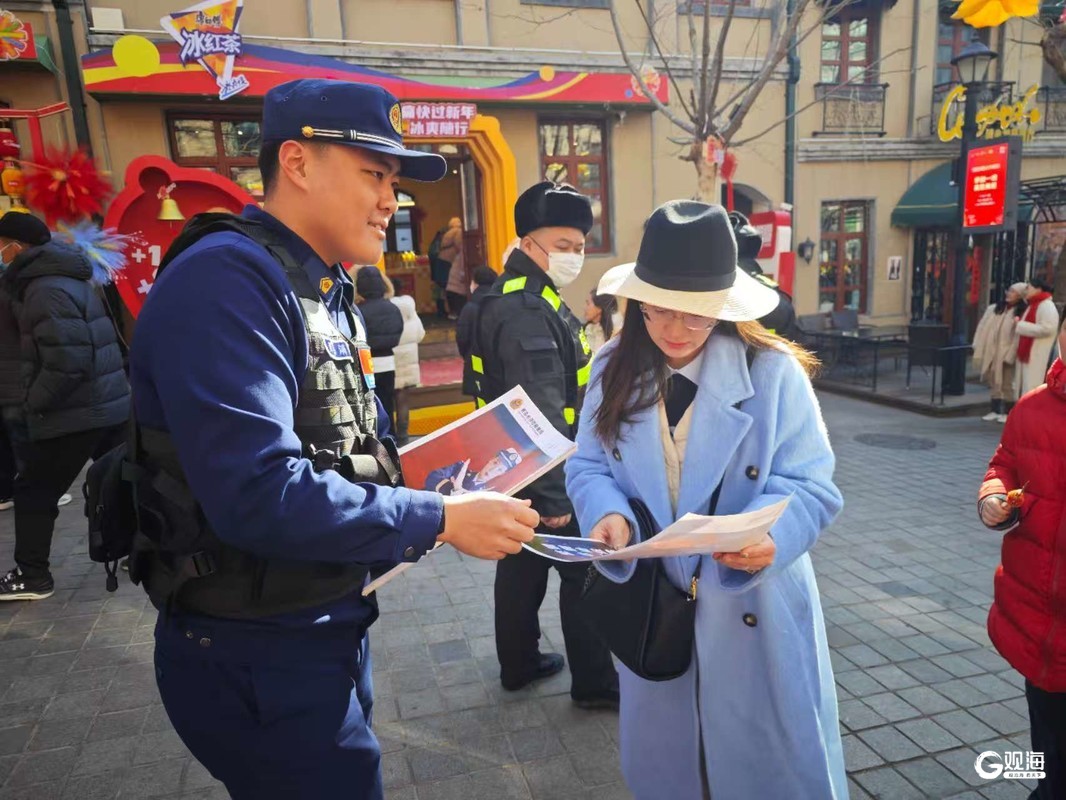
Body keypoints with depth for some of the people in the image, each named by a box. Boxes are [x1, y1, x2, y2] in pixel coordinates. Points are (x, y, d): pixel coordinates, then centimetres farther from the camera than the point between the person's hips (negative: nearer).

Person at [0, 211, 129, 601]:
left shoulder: (45, 289, -17)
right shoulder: (72, 278, 14)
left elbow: (67, 360, -26)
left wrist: (33, 402, -14)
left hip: (74, 415, -9)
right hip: (111, 404, 9)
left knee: (33, 492, 6)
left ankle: (32, 575, 15)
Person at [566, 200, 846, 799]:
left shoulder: (772, 371, -13)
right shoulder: (614, 368, -2)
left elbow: (811, 487, -14)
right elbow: (589, 466, 0)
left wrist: (769, 534, -34)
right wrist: (609, 514, -22)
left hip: (752, 608, -3)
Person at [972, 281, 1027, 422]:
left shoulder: (1021, 314, -7)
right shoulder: (994, 309, 8)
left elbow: (1019, 336, -13)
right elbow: (984, 328, 7)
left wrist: (1009, 355, -18)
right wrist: (979, 349, 1)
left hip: (1006, 354, -5)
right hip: (991, 353, 5)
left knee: (1006, 384, 1)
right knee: (994, 383, 11)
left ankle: (1007, 413, 11)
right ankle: (995, 411, 20)